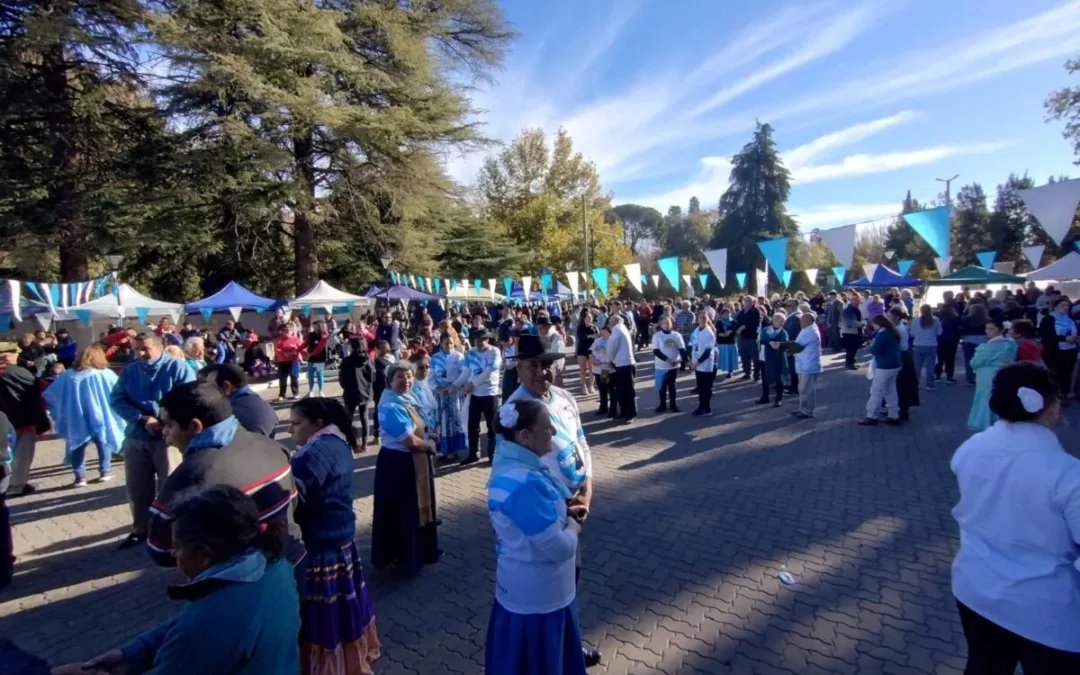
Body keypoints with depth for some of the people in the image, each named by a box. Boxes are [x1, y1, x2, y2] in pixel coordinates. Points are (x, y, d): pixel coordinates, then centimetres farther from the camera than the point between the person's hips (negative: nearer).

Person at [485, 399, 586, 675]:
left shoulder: (511, 464, -3)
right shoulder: (525, 483, -34)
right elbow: (559, 548, -30)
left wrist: (563, 512, 3)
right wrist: (572, 526, -11)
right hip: (537, 594, -9)